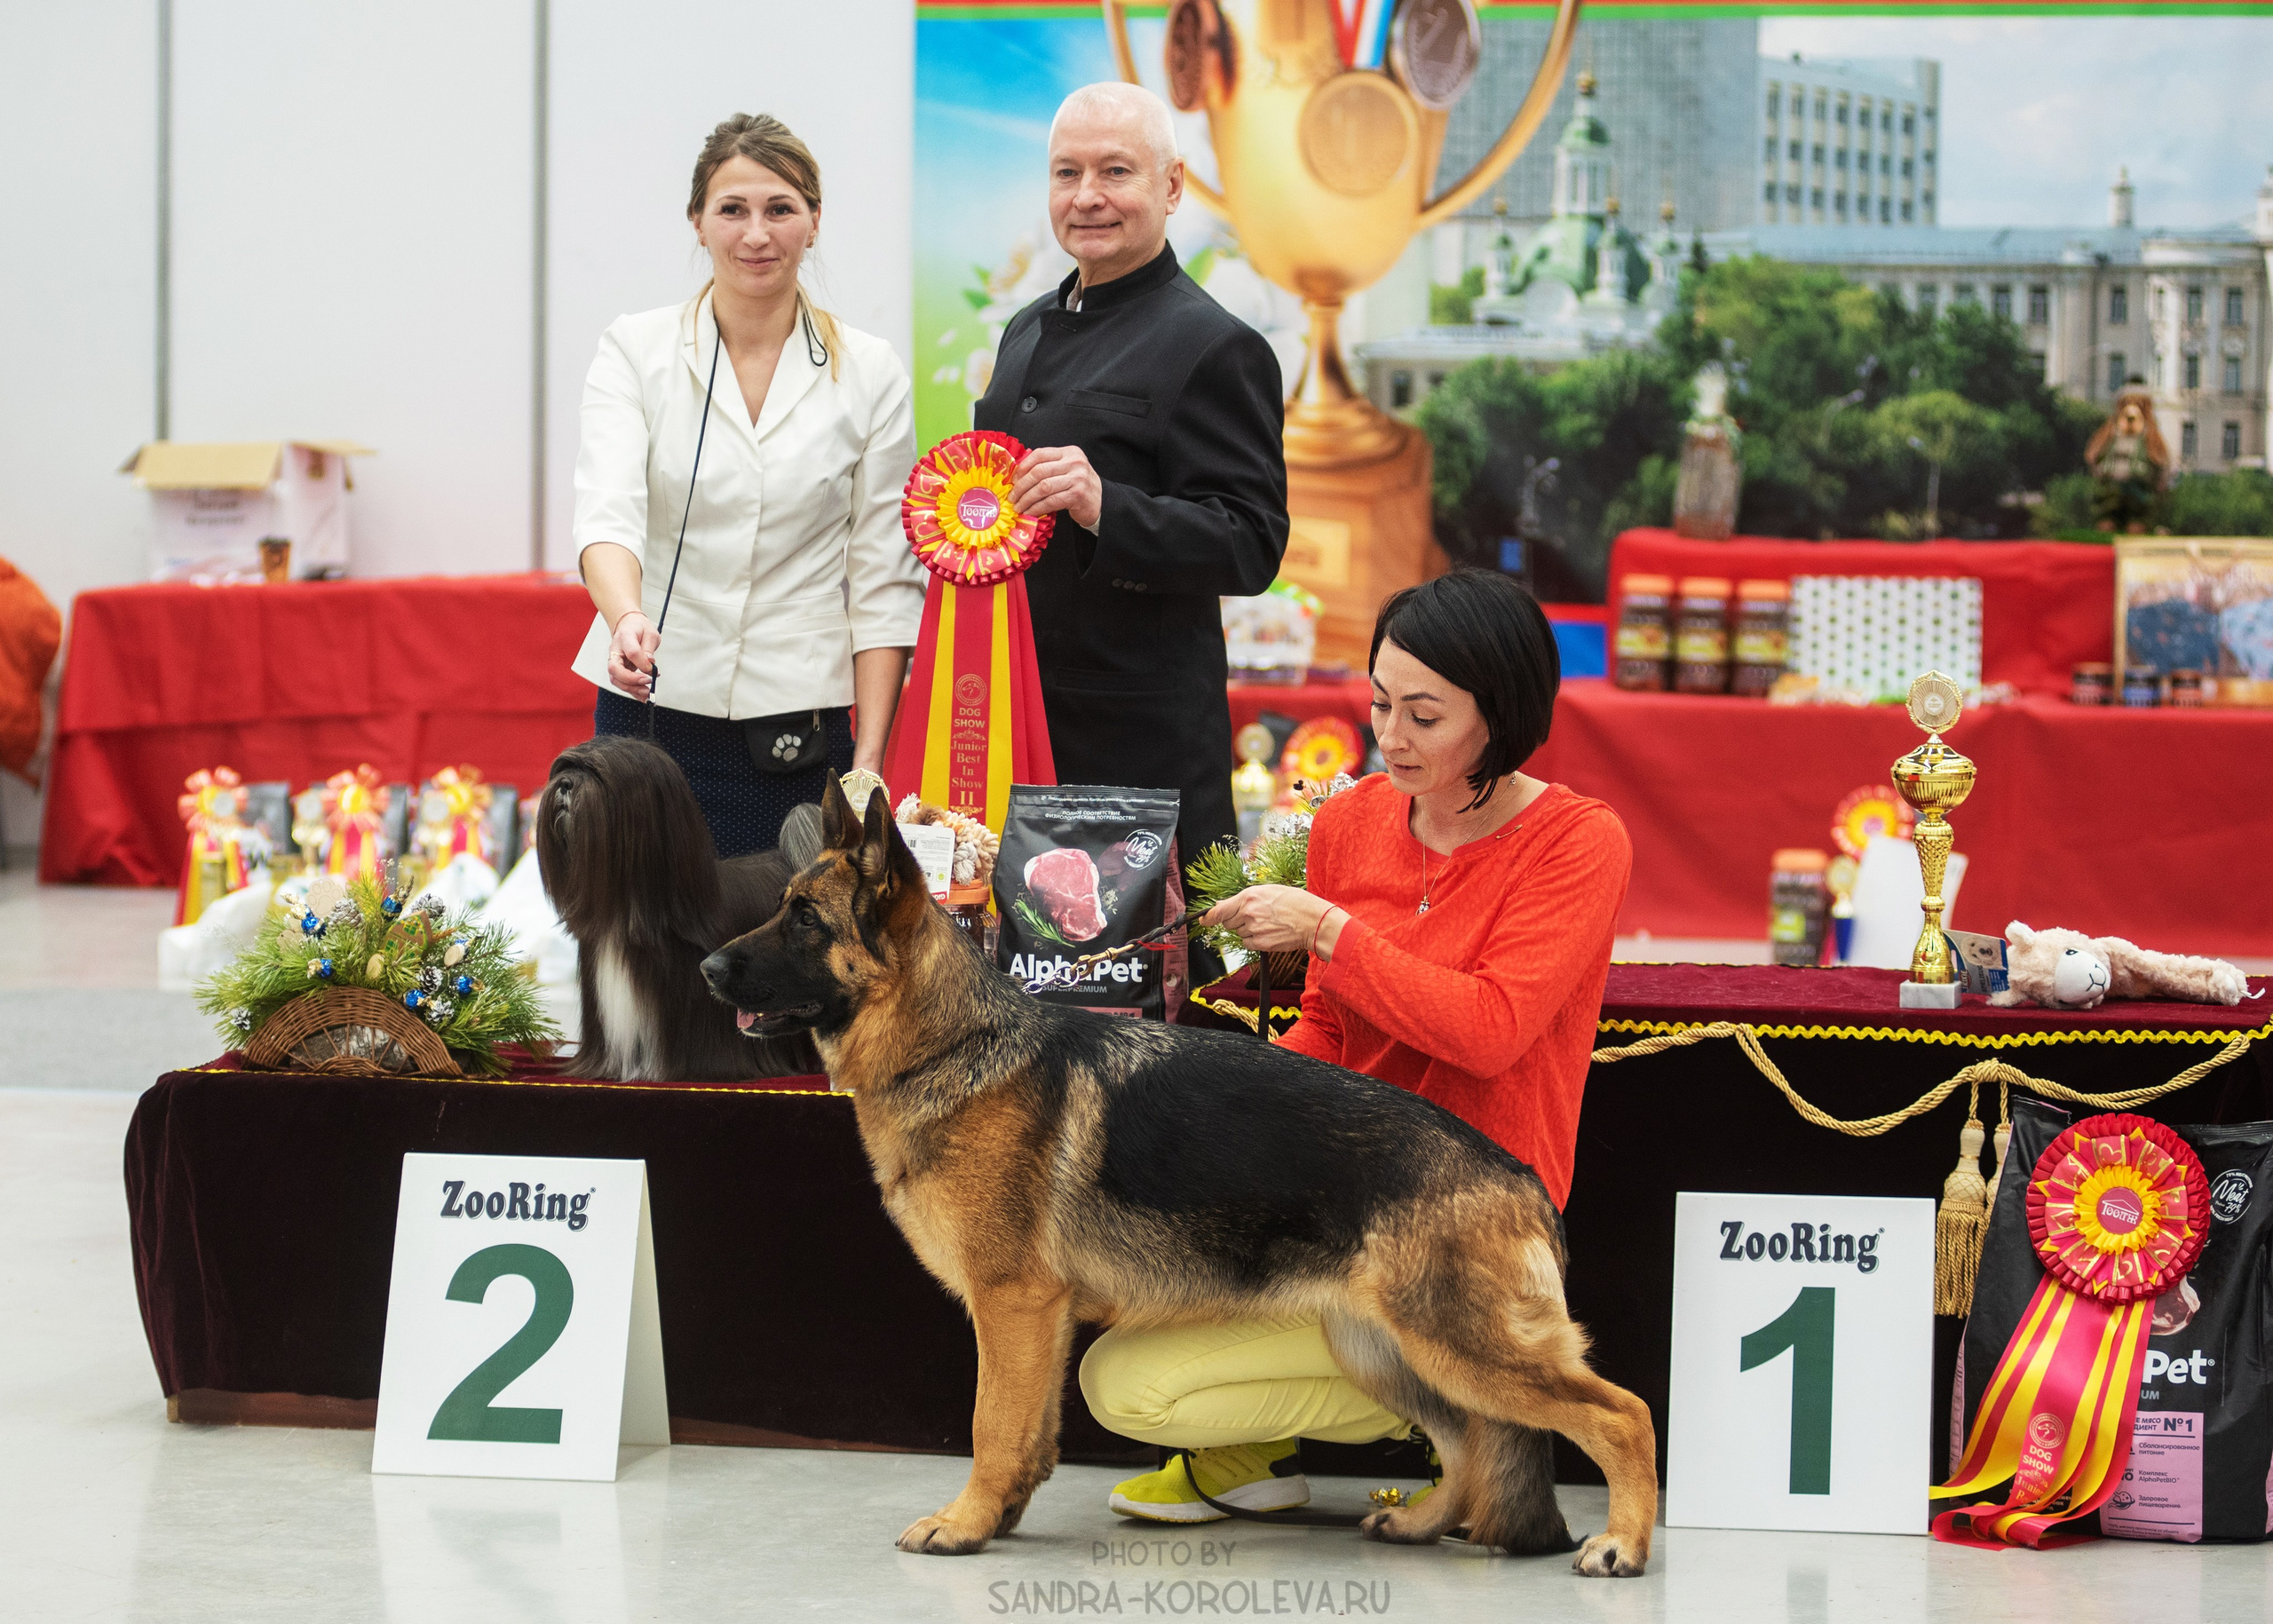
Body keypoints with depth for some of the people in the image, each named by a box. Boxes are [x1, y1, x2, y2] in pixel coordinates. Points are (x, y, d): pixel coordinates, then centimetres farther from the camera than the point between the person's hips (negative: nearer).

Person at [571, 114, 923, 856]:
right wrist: (628, 619, -34)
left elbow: (884, 581, 4)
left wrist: (870, 760, -4)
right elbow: (608, 509, -13)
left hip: (799, 731, 0)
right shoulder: (635, 349, 3)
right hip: (653, 712, 0)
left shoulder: (869, 373, 4)